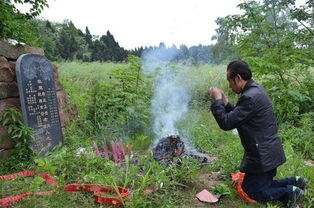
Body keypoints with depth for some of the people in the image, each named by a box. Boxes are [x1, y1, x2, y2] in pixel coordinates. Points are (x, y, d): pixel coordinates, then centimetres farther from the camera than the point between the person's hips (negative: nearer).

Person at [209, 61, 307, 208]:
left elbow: (226, 123, -26)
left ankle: (289, 192, 6)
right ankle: (295, 182, 19)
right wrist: (224, 102, 1)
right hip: (269, 152, 10)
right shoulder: (255, 90, 4)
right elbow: (237, 116, 12)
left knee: (251, 191, 8)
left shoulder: (250, 97, -28)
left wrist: (217, 100, -16)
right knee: (263, 185, 24)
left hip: (262, 155, -10)